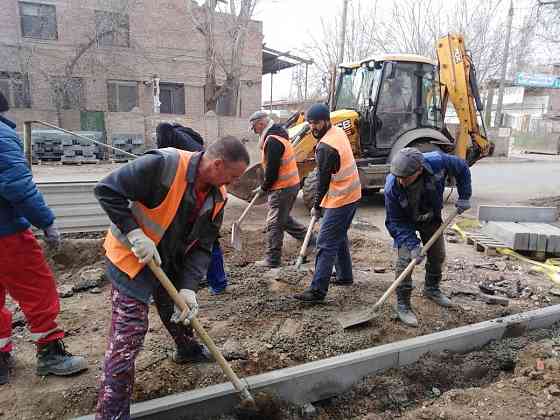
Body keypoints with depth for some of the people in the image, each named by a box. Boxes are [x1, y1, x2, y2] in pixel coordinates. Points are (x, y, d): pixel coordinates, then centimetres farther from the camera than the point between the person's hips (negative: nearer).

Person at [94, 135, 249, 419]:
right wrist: (135, 233, -31)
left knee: (181, 309, 26)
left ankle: (188, 350, 56)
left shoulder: (217, 198, -7)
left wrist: (188, 288, -18)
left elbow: (202, 246, -7)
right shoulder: (163, 165, -30)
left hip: (170, 262, 7)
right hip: (132, 258, -7)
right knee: (128, 336, -6)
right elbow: (107, 189, -25)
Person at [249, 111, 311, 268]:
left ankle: (272, 259, 10)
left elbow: (272, 170, -22)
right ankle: (310, 240, 28)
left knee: (274, 223, 0)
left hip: (282, 188, -10)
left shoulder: (272, 141, -20)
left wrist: (264, 188, -7)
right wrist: (265, 186, 13)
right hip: (292, 184, 10)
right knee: (284, 219, 23)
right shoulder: (278, 135, 13)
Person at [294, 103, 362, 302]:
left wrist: (316, 206, -3)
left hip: (339, 200, -10)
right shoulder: (338, 131, 7)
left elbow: (324, 180, -15)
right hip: (352, 195, 10)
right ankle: (345, 276, 34)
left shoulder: (325, 147, -21)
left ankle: (318, 290, -4)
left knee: (326, 244, -8)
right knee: (339, 237, 22)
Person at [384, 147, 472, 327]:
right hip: (406, 222, -3)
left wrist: (464, 196, -12)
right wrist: (412, 244, -35)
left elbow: (462, 168, -11)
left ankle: (432, 289, 40)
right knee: (405, 260, -14)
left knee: (438, 255, 14)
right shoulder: (392, 187, -37)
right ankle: (402, 304, 0)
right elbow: (395, 222, -26)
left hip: (432, 217, 4)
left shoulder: (437, 162, -34)